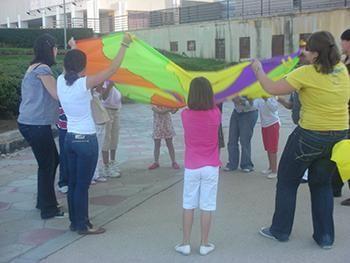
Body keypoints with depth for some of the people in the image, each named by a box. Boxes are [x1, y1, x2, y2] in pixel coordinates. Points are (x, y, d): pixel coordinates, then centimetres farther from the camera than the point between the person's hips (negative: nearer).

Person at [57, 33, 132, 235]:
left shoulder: (61, 81, 0)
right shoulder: (84, 83, -19)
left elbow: (69, 68, 23)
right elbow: (112, 70, -19)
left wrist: (73, 50, 39)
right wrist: (125, 45, -12)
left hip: (70, 137, 7)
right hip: (86, 140, -7)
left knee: (73, 183, 15)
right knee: (83, 185, 2)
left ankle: (75, 221, 26)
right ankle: (83, 225, 13)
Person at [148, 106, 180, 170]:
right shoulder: (154, 106, -13)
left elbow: (173, 111, -15)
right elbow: (160, 111, -29)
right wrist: (171, 108, -37)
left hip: (167, 126, 1)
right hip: (158, 127, -1)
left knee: (170, 144, 5)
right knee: (157, 145, 6)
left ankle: (174, 162, 12)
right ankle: (156, 162, 18)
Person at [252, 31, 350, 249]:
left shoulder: (306, 73, -18)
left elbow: (273, 89, -16)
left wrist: (258, 70, 0)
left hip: (311, 135, -6)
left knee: (287, 181, 13)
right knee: (322, 184, 20)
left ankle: (280, 231, 24)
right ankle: (325, 236, 22)